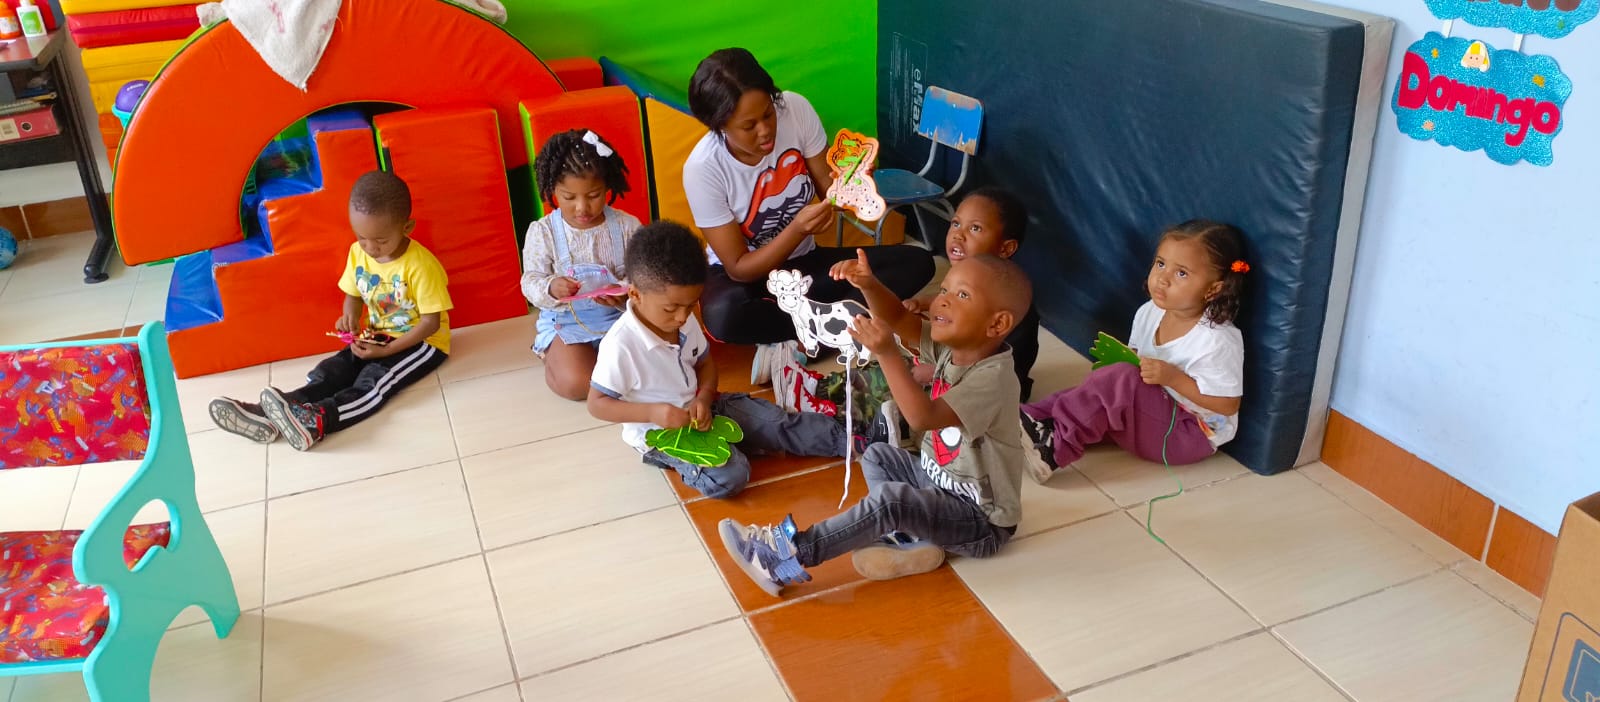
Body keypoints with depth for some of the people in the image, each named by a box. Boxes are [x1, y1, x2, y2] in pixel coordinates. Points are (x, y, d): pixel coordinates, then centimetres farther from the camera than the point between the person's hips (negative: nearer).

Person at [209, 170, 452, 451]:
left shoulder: (421, 265, -23)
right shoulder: (358, 253, -3)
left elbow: (432, 321, -20)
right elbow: (353, 295, 12)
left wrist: (387, 350, -26)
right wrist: (350, 316, -13)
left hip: (420, 342, -7)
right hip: (378, 336, 7)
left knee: (375, 380, -30)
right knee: (332, 370, -15)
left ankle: (316, 421, -52)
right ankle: (270, 416, -33)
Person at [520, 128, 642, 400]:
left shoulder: (627, 226, -5)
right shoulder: (542, 232, -6)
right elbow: (531, 281, -4)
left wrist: (626, 295, -28)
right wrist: (550, 288, -29)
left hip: (619, 317, 2)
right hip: (566, 323, -2)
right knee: (575, 383, -27)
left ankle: (594, 356, 7)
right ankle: (554, 354, 11)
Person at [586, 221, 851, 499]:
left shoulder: (685, 321, -7)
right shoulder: (621, 345, -28)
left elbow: (705, 363, 8)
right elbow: (597, 404, -22)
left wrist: (703, 399, -13)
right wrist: (653, 413, -33)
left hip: (695, 407, 7)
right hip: (658, 431, -6)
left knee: (775, 421, 0)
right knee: (730, 477, -25)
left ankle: (849, 439, 8)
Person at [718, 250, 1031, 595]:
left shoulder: (992, 379, -29)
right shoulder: (952, 345, -3)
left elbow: (922, 417, -40)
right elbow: (897, 316, -4)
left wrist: (888, 353, -43)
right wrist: (868, 284, -24)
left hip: (980, 519, -10)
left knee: (889, 498, -30)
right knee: (877, 455, 17)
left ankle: (791, 555, -22)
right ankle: (912, 538, -5)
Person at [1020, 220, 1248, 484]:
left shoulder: (1218, 341, -22)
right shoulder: (1149, 313, 0)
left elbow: (1228, 405, -19)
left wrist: (1173, 377, -26)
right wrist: (1117, 358, -8)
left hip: (1190, 433, -8)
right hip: (1149, 408, 8)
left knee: (1118, 382, -28)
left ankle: (1056, 445, -24)